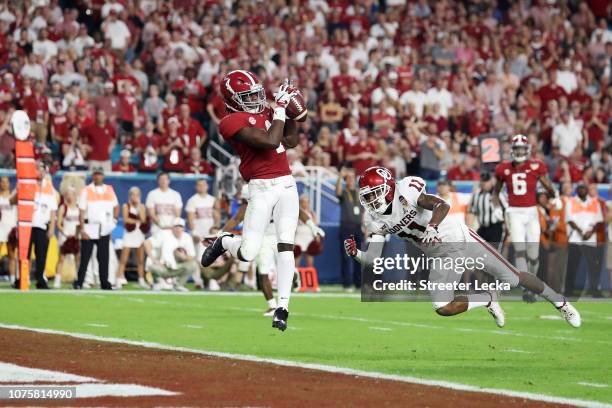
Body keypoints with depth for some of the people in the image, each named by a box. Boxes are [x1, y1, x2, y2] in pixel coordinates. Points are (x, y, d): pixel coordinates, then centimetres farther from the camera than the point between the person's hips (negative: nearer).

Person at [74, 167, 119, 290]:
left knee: (104, 258, 3)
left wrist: (114, 220, 9)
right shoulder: (86, 191, -1)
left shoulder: (109, 190, 10)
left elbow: (116, 206, 23)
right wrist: (82, 229, -12)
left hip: (104, 230, 3)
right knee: (85, 258, -2)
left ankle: (104, 283, 6)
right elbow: (82, 211, -5)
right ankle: (79, 283, 4)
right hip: (89, 229, -3)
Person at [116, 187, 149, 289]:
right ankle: (119, 280, -10)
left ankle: (141, 280, 13)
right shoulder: (126, 206, 1)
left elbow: (143, 219, -6)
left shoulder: (142, 207, 10)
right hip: (129, 234, -3)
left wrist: (138, 206, -7)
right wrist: (137, 221, -10)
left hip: (140, 234, 3)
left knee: (140, 260, 6)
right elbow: (125, 219, -11)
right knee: (124, 259, -8)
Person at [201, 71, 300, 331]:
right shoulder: (232, 122, -10)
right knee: (247, 253, -7)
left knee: (286, 244, -7)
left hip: (287, 185, 6)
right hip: (261, 189, -6)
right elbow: (270, 141, -21)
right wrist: (280, 107, -13)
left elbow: (291, 141, 24)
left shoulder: (265, 112, 16)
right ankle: (224, 242, 29)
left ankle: (282, 308, -5)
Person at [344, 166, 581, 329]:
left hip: (459, 239, -5)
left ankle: (560, 302, 22)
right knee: (442, 308, -13)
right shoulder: (375, 220, -5)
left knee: (514, 279, 0)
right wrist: (356, 254, -26)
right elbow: (373, 258, -6)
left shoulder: (405, 191, -23)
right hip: (439, 257, 5)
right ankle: (488, 300, 11)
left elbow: (442, 205, -35)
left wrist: (433, 226, -53)